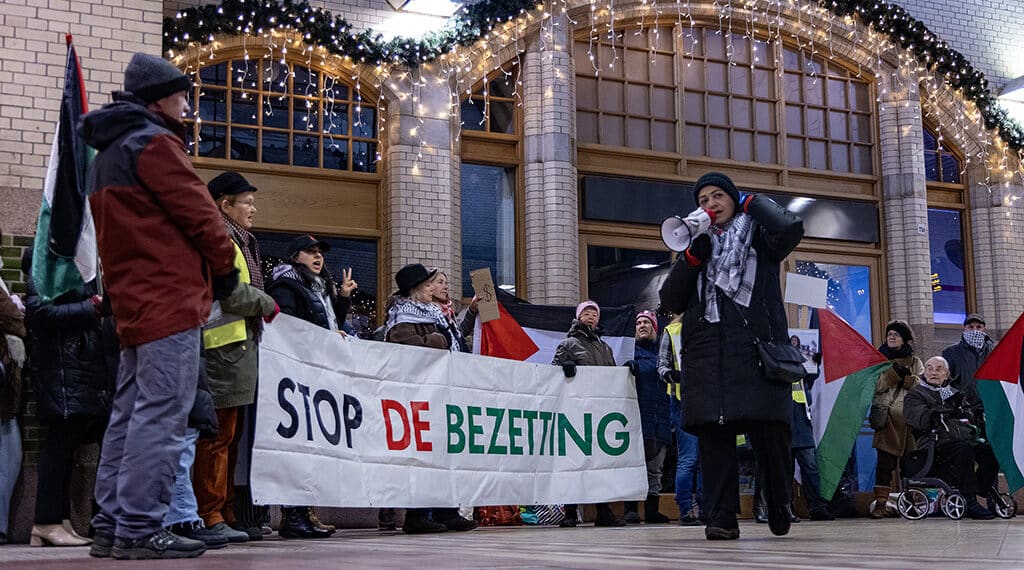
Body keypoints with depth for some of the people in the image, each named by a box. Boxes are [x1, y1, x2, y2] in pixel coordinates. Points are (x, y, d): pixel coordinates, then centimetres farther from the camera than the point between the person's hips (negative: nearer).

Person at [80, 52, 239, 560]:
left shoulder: (107, 154, 22)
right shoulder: (154, 142, -8)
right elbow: (197, 211, -11)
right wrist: (225, 266, 4)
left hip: (132, 302, 10)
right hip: (171, 300, -10)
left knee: (129, 414, 10)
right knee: (160, 415, -11)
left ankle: (111, 526, 13)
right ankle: (139, 528, -12)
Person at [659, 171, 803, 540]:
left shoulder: (758, 237, 15)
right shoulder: (699, 248, 24)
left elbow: (791, 229, -11)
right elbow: (671, 301, 13)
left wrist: (753, 203, 6)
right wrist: (692, 257, 1)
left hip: (755, 350, -3)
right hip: (706, 354, 3)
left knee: (769, 430, -9)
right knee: (713, 434, -5)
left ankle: (779, 509, 13)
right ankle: (721, 518, -3)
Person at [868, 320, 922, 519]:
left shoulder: (914, 361, 17)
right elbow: (876, 386, 0)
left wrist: (906, 377, -14)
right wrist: (895, 372, -13)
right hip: (887, 418, -1)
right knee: (885, 461, -10)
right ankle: (880, 502, -12)